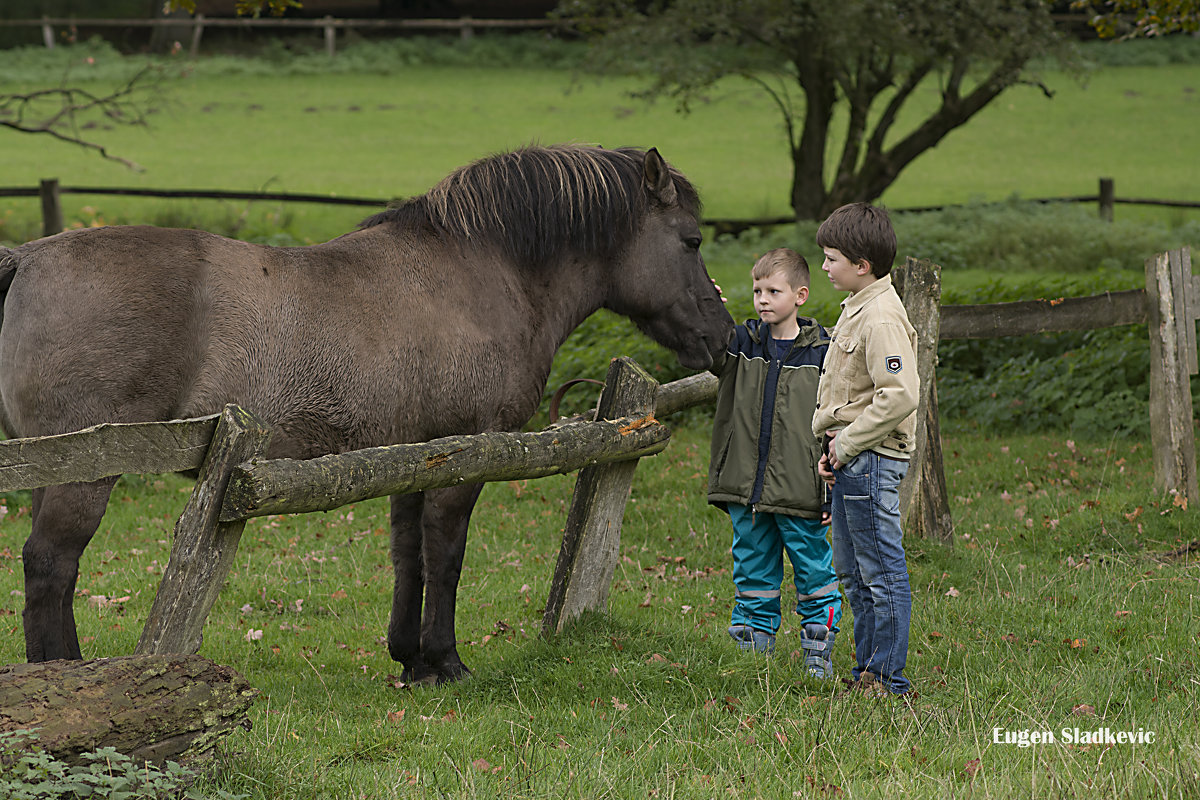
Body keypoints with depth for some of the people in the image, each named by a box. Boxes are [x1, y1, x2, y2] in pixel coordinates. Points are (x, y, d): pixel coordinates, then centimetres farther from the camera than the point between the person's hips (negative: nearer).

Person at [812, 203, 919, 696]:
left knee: (881, 572, -4)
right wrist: (832, 448, 16)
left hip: (871, 457, -11)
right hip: (849, 457, 11)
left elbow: (898, 396, -26)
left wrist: (849, 443, -19)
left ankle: (887, 678, 0)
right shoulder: (856, 308, 15)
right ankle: (867, 672, 24)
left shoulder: (882, 318, -18)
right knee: (852, 570, 16)